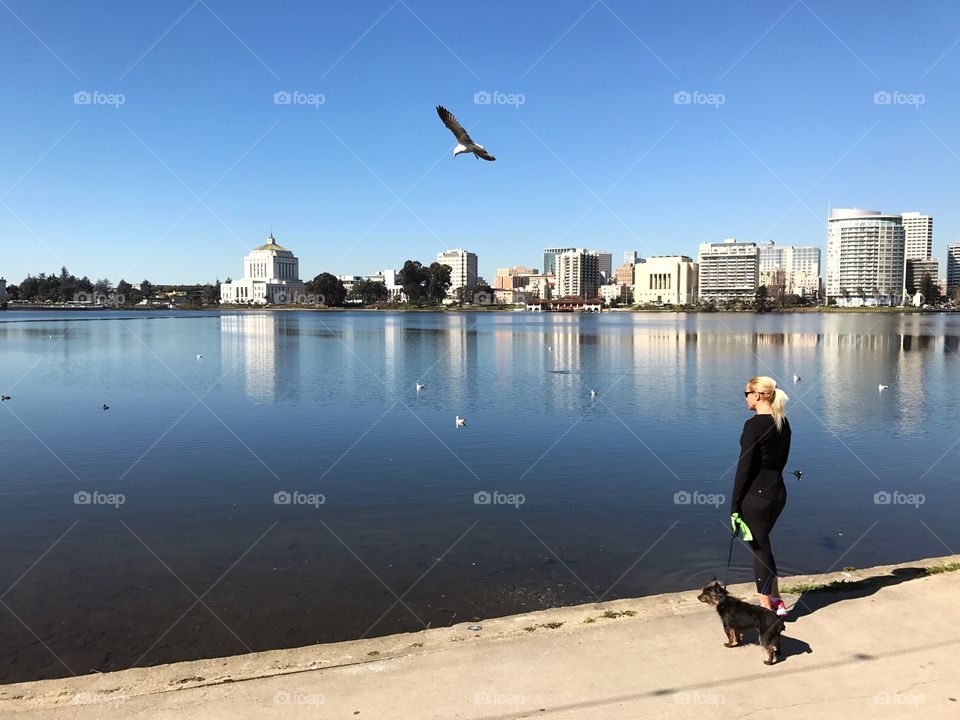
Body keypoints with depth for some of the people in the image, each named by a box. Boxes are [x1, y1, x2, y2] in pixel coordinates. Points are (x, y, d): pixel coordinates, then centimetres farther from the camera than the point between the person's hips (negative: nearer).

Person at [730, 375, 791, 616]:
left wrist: (735, 505, -11)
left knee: (759, 550, 5)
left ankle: (767, 610, 16)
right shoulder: (783, 423, 6)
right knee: (762, 545, 23)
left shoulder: (753, 425, -18)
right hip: (778, 492, 8)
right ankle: (777, 601, 28)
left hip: (756, 495, -8)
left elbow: (744, 467, -17)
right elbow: (782, 459, 13)